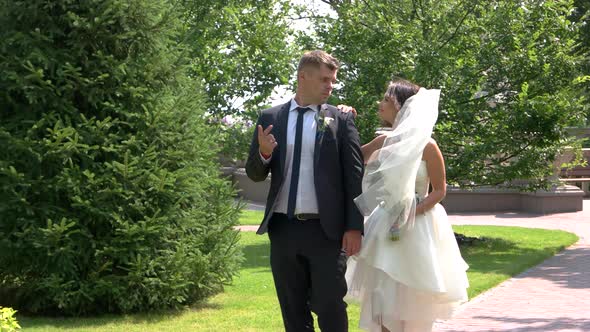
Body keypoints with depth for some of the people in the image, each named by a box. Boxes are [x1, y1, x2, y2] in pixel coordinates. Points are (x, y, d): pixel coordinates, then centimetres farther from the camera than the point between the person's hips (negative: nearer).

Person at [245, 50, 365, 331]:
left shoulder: (341, 120, 2)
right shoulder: (270, 118, 8)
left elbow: (354, 176, -1)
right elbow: (255, 173, 11)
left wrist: (354, 227, -8)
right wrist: (263, 153, -12)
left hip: (325, 230, -3)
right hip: (283, 229, 3)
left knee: (330, 308, -2)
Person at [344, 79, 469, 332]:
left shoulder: (427, 146, -9)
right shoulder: (384, 141, 6)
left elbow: (440, 190, -6)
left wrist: (413, 212, -20)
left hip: (418, 229, -4)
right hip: (386, 229, 5)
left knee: (414, 305, 5)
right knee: (384, 300, 4)